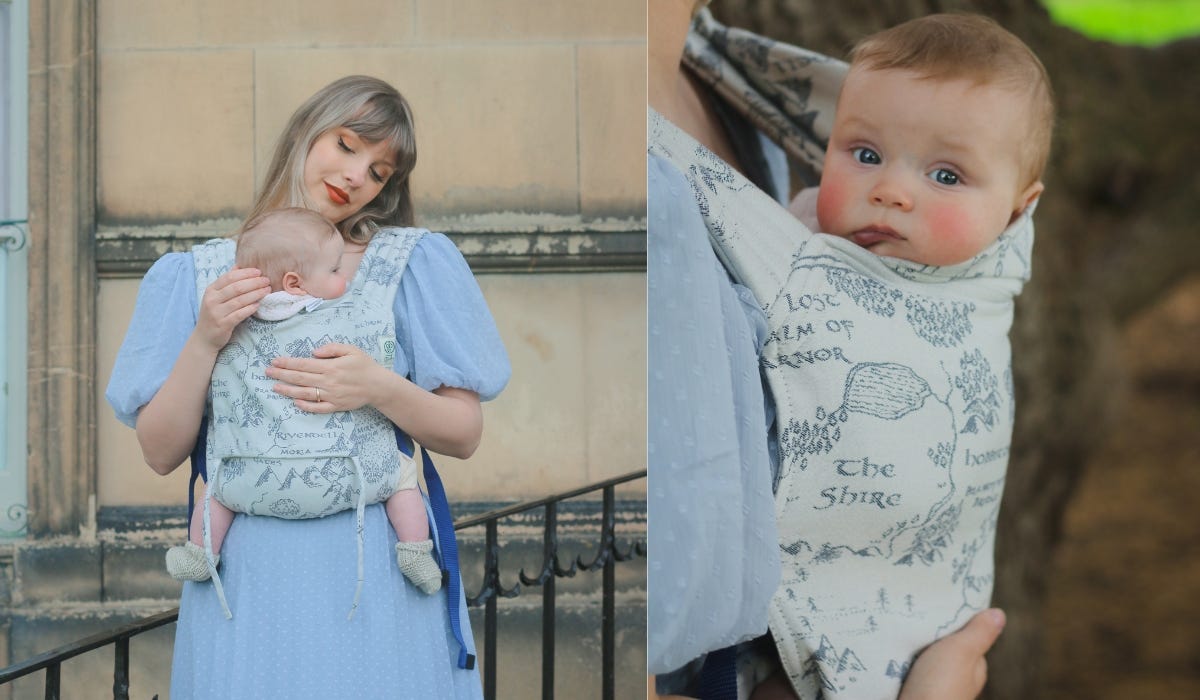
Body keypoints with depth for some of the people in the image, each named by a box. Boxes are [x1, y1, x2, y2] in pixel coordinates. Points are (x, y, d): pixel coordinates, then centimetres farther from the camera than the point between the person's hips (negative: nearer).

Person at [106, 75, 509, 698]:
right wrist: (204, 343, -12)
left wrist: (381, 390, -17)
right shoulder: (193, 278, 7)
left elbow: (464, 435, 1)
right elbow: (160, 453, 2)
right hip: (248, 572, 1)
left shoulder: (415, 262, 4)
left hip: (377, 571, 0)